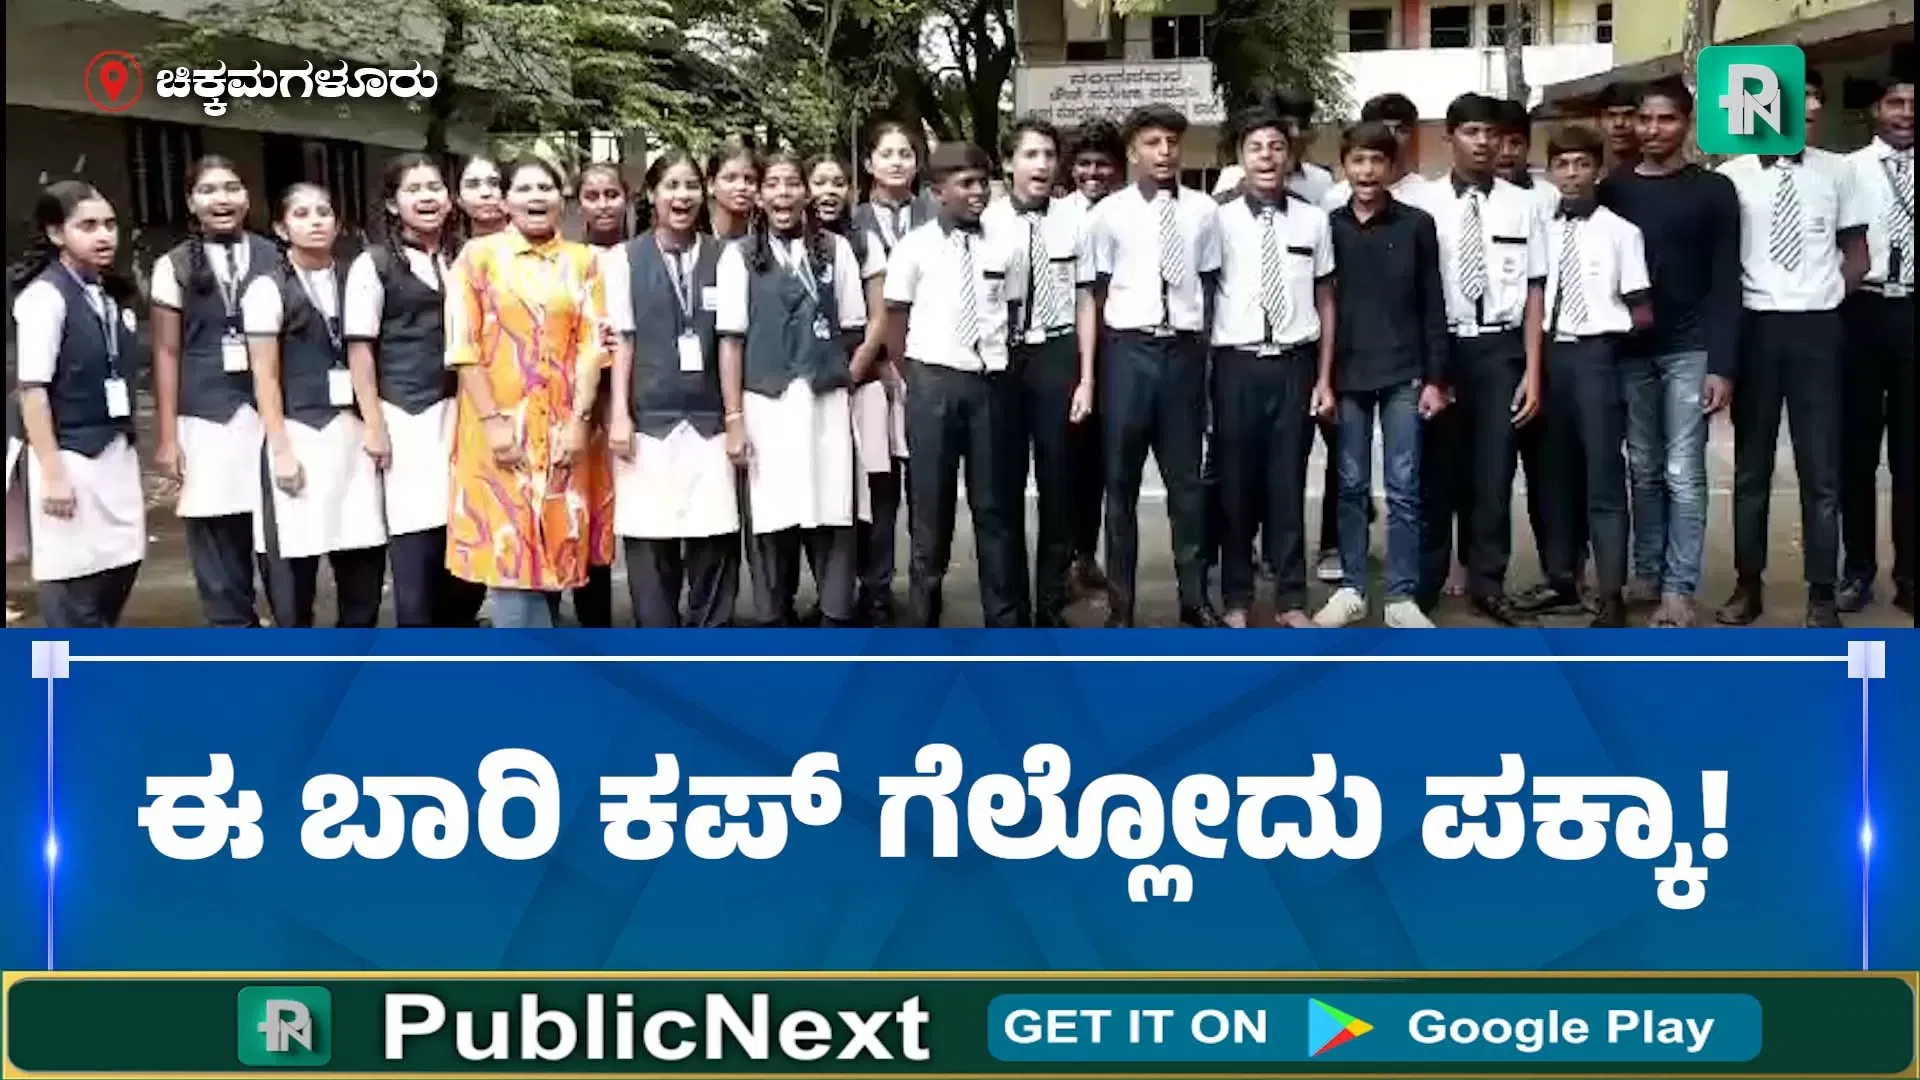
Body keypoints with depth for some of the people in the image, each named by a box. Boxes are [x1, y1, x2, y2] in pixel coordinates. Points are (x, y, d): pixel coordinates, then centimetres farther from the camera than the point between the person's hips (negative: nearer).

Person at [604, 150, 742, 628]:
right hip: (649, 419, -1)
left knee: (714, 538, 1)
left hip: (709, 418, 1)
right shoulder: (626, 258, 4)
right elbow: (621, 339, 2)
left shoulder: (722, 258, 6)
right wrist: (619, 415, -5)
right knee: (649, 541, 3)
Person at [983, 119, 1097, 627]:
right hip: (1001, 357, -1)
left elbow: (1084, 301, 1)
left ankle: (1051, 605, 22)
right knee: (1004, 484, 10)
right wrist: (980, 368, -6)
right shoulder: (987, 222, -8)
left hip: (1057, 355, 1)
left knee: (1057, 481, 9)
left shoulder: (1073, 220, -4)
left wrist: (1086, 378, -1)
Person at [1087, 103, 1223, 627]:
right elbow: (1098, 292, 3)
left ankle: (1194, 596, 21)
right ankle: (1121, 602, 16)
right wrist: (1098, 364, 3)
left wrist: (1204, 352, 8)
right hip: (1129, 349, -1)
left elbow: (1209, 286, 8)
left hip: (1184, 349, 1)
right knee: (1121, 479, 7)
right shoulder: (1110, 213, -1)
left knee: (1186, 477, 10)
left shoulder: (1203, 210, 2)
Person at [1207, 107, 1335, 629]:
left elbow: (1325, 302, 9)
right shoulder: (1219, 219, -2)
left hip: (1294, 364, 1)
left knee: (1288, 484, 7)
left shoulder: (1313, 219, 4)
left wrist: (1324, 378, 6)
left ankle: (1291, 599, 17)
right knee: (1236, 485, 6)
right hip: (1237, 365, -1)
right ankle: (1236, 597, 18)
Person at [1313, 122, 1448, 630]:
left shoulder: (1417, 224, 2)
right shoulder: (1328, 225, 5)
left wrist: (1435, 378, -2)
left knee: (1403, 488, 0)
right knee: (1351, 486, 7)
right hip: (1347, 375, 1)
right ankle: (1350, 589, 15)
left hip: (1403, 375, -1)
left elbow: (1433, 306, 3)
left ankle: (1402, 596, 6)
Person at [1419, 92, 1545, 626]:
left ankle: (1488, 583, 18)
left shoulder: (1520, 205, 0)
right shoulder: (1426, 205, -4)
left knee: (1495, 468, 5)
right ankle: (1425, 580, 23)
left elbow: (1533, 292, 1)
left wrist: (1533, 370, -3)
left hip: (1501, 348, 1)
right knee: (1437, 467, 9)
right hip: (1441, 346, -1)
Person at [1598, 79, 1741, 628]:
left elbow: (1725, 284, -3)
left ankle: (1679, 589, 0)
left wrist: (1722, 365, -10)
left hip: (1689, 349, -2)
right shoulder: (1613, 189, 6)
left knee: (1683, 472, -4)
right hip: (1629, 350, 3)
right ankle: (1646, 573, 18)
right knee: (1643, 469, 9)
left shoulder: (1713, 190, 0)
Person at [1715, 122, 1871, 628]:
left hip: (1817, 327, 1)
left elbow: (1857, 253, 12)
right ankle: (1748, 585, 18)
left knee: (1821, 467, 3)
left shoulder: (1833, 175, 5)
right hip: (1756, 327, -1)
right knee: (1752, 466, 9)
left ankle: (1822, 594, 9)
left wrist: (1829, 295, 0)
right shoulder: (1730, 179, -1)